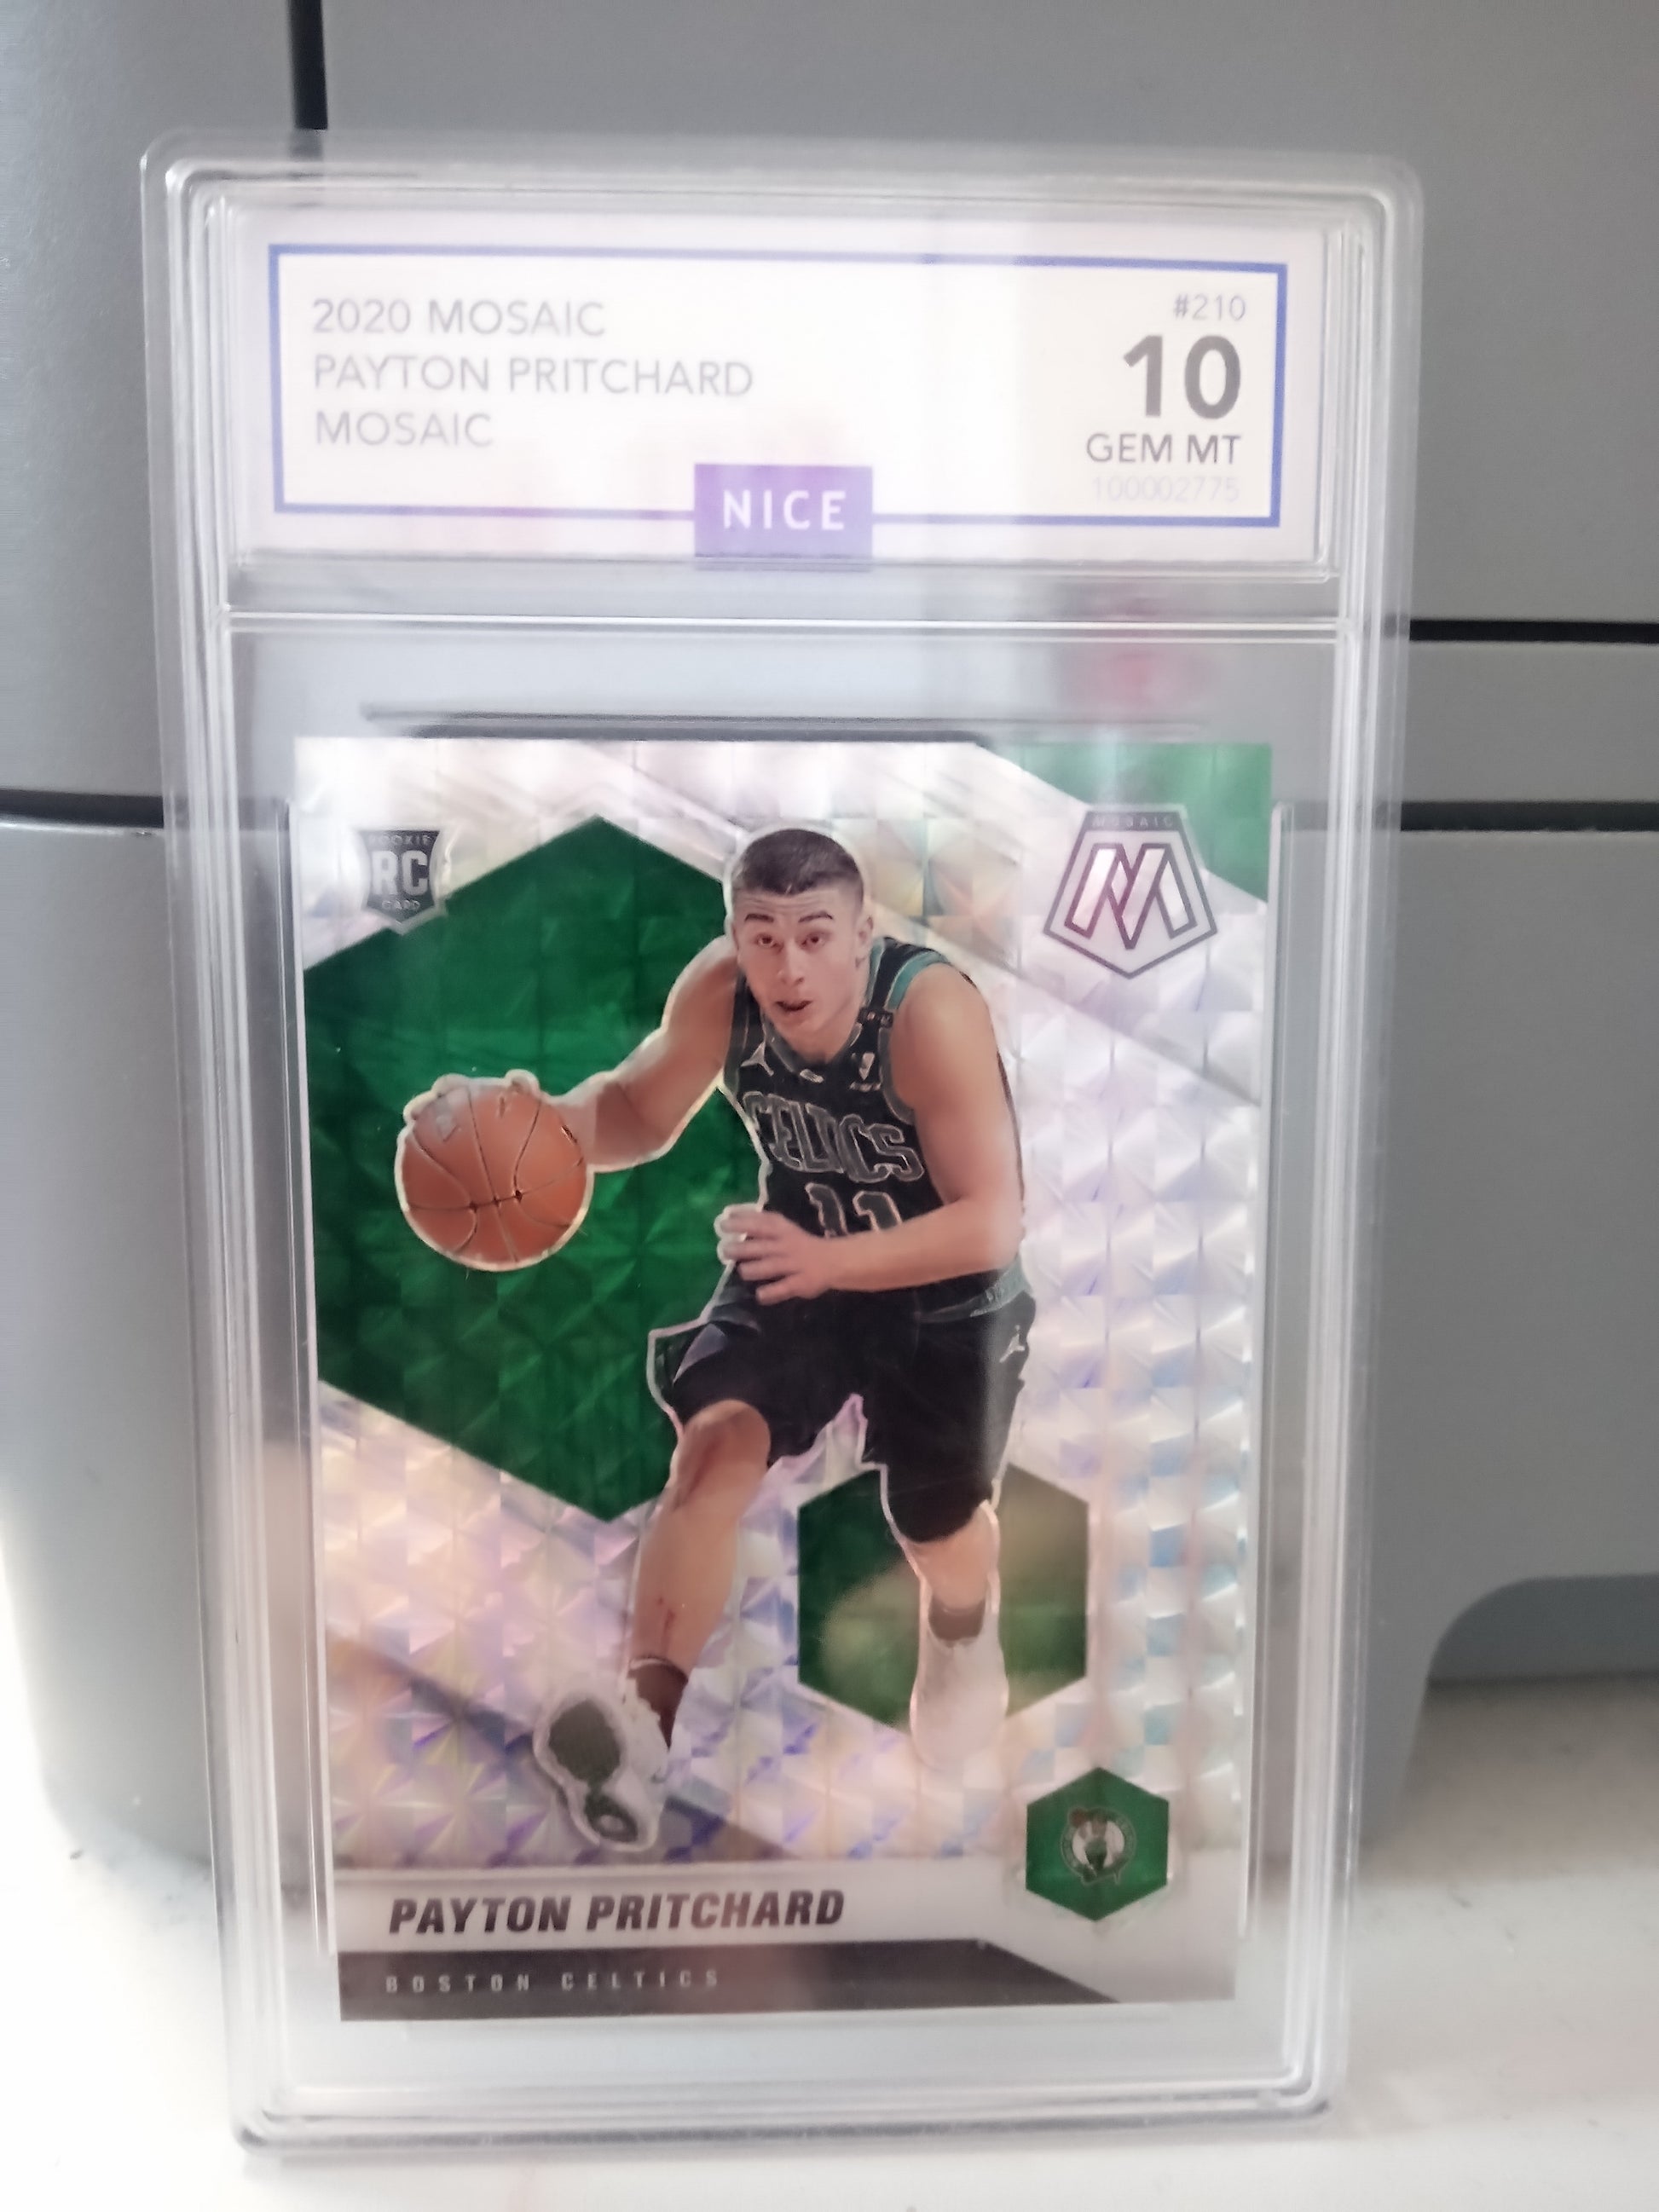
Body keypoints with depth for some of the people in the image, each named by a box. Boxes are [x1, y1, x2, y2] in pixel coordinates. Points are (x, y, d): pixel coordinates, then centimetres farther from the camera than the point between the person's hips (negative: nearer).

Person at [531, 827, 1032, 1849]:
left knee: (937, 1520, 9)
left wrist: (828, 1262, -45)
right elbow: (642, 1109, -4)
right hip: (799, 1261, 3)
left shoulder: (931, 1011, -34)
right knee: (717, 1437, -21)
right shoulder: (719, 990, -21)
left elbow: (991, 1226, -34)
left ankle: (964, 1632, 47)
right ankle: (646, 1722, -15)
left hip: (950, 1290, -2)